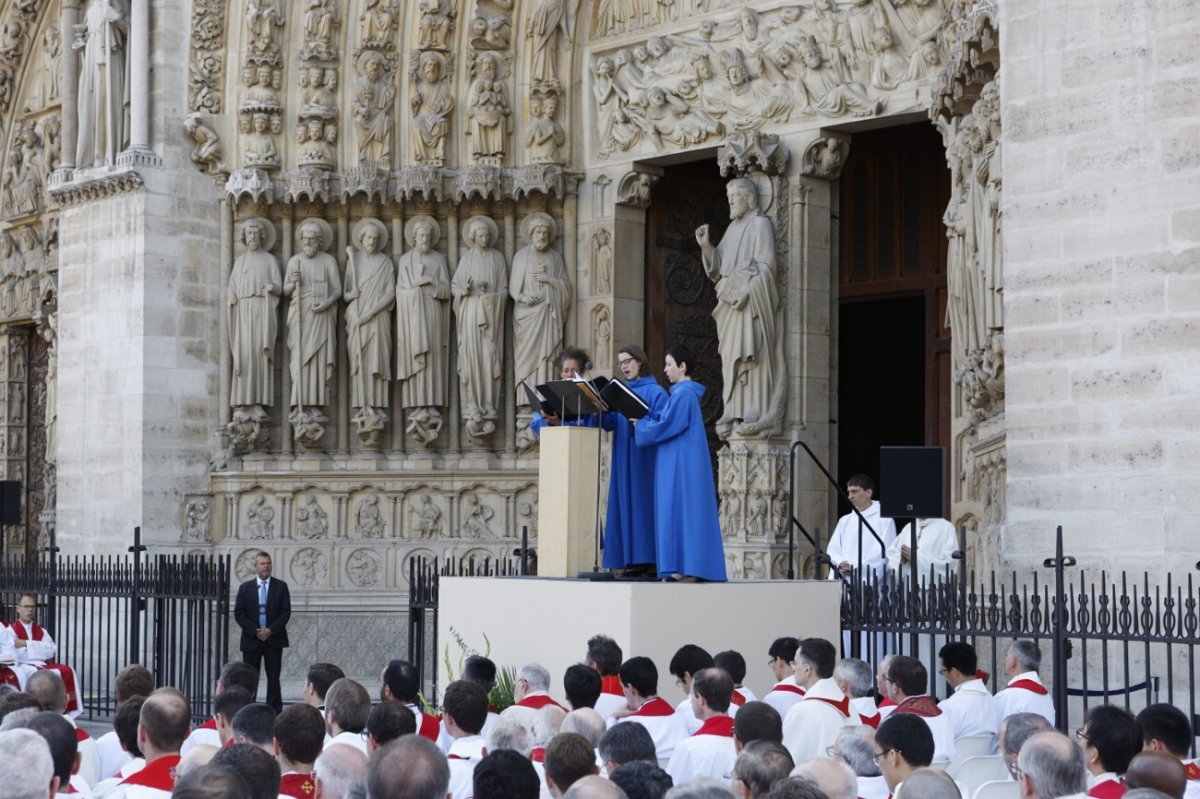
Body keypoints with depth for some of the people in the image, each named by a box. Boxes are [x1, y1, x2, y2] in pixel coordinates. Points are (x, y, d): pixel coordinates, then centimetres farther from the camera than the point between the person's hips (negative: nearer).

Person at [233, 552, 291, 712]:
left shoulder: (280, 586, 4)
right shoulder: (245, 588, 5)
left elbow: (286, 612, -1)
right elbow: (238, 614, 0)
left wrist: (271, 630, -12)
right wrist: (255, 631, -11)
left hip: (274, 638, 0)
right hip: (251, 639, 0)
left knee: (273, 679, 0)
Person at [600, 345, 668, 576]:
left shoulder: (655, 392, -1)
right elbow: (610, 422, 8)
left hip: (645, 459, -7)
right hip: (624, 461, 7)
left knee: (643, 503, -10)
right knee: (626, 505, 2)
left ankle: (648, 559, -10)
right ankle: (633, 559, 2)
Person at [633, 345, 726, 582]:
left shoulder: (684, 394, -14)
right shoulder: (683, 392, 17)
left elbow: (666, 426, -18)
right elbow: (666, 420, 20)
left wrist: (639, 425, -4)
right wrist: (641, 418, 8)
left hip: (682, 464, -10)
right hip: (678, 463, 10)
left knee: (682, 510, -10)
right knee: (679, 513, 8)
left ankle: (687, 567, -12)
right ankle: (686, 567, 7)